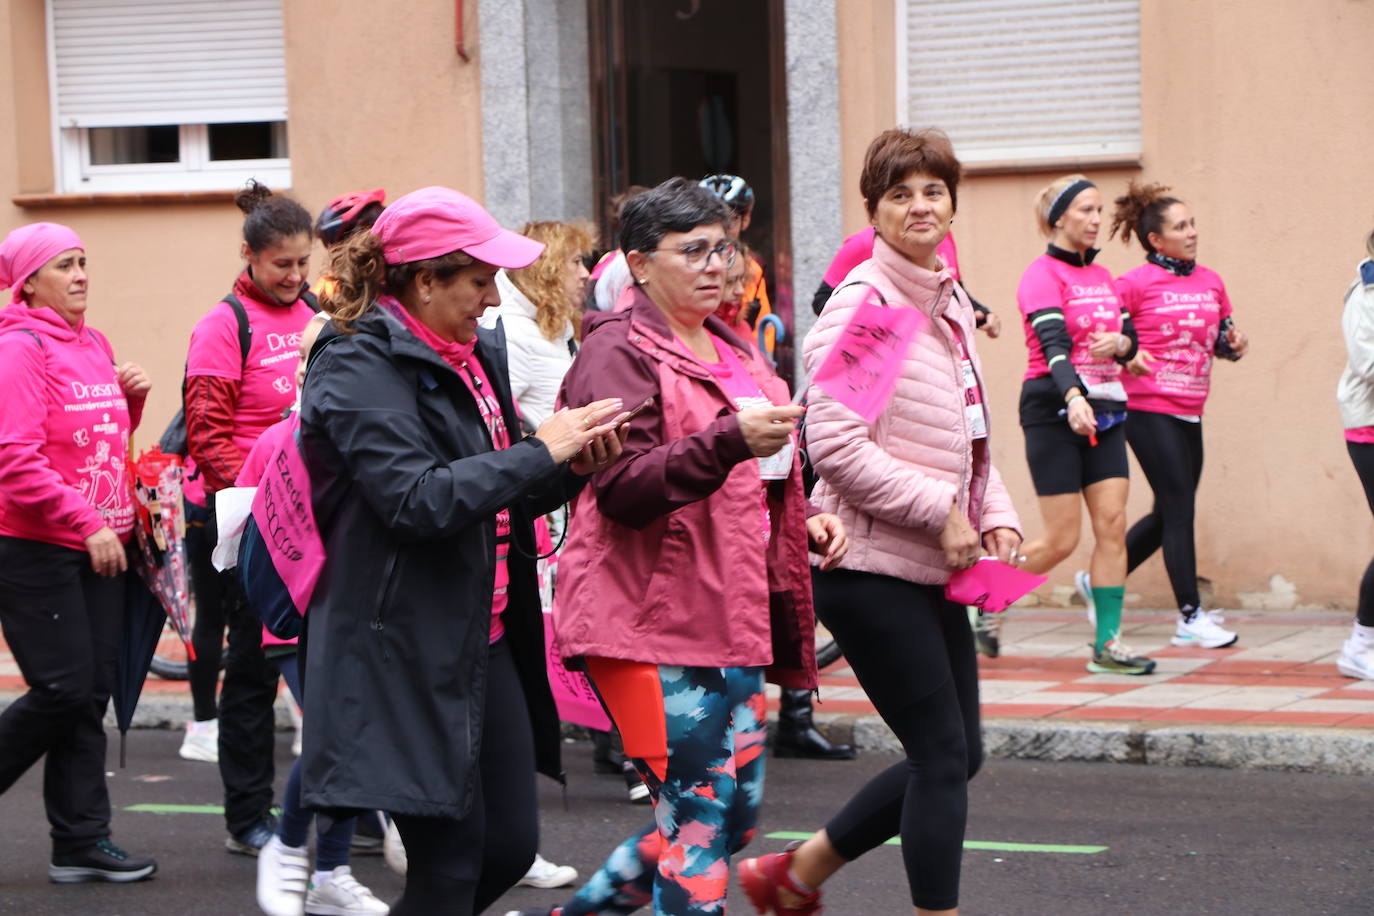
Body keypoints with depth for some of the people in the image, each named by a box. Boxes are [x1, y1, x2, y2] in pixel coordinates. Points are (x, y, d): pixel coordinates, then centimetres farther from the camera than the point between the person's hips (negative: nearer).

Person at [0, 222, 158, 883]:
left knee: (93, 692, 6)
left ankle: (81, 841, 11)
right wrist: (86, 524, -21)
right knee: (63, 691, -9)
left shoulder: (95, 345, 14)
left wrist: (130, 401, 6)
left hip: (98, 548, 8)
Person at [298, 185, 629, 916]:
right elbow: (416, 500, -25)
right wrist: (540, 452, -19)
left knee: (509, 846, 10)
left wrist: (572, 467, 2)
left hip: (486, 642, 9)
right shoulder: (360, 368, -14)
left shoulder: (477, 353, 15)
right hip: (407, 654, -9)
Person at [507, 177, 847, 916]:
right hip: (653, 619, -9)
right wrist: (729, 440, -32)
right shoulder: (619, 353, -8)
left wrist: (805, 523, 12)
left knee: (735, 818, 12)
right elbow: (622, 489, -19)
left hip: (729, 616, 9)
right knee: (697, 819, -9)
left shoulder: (731, 351, 20)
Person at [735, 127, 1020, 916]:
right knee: (944, 756, -5)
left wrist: (998, 516, 4)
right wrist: (942, 511, -19)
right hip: (871, 568, -9)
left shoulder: (953, 303, 13)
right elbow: (836, 447, -20)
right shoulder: (863, 303, -13)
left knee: (957, 756, 13)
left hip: (933, 570, 9)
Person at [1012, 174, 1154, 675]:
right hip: (1054, 411, -7)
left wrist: (1120, 343, -9)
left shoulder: (1102, 276, 15)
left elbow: (1131, 337, 16)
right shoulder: (1043, 274, -10)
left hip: (1104, 409, 7)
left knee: (1112, 524, -3)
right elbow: (1053, 343, -24)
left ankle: (1107, 643, 0)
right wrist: (1073, 398, -41)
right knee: (1061, 540, -7)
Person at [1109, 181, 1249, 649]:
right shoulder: (1135, 284, -7)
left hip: (1189, 412, 7)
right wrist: (1128, 357, -24)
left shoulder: (1211, 282, 11)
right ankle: (1191, 618, -2)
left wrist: (1234, 343, -3)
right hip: (1149, 410, -7)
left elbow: (1223, 339, 20)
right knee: (1179, 509, -7)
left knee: (1170, 514, 12)